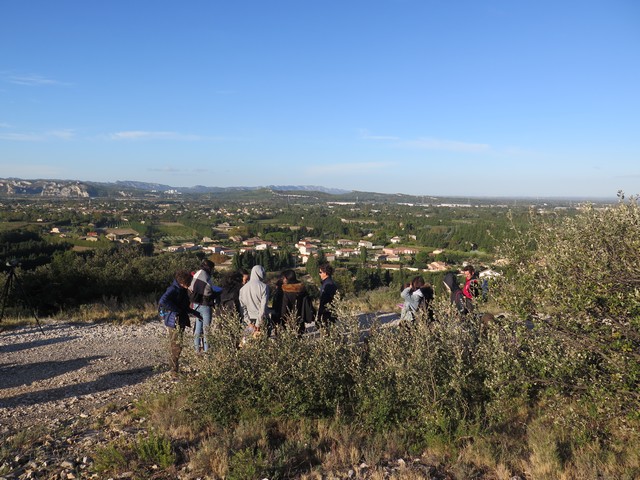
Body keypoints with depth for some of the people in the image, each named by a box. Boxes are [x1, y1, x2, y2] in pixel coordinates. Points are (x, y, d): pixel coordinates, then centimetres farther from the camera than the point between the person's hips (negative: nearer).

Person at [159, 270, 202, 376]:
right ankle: (174, 370, 3)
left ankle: (173, 367, 25)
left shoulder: (182, 290, 12)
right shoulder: (173, 290, -17)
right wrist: (177, 310, -26)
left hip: (181, 322, 9)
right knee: (177, 346, -5)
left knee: (174, 345, 16)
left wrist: (194, 313, 20)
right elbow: (162, 301, -33)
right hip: (174, 322, -9)